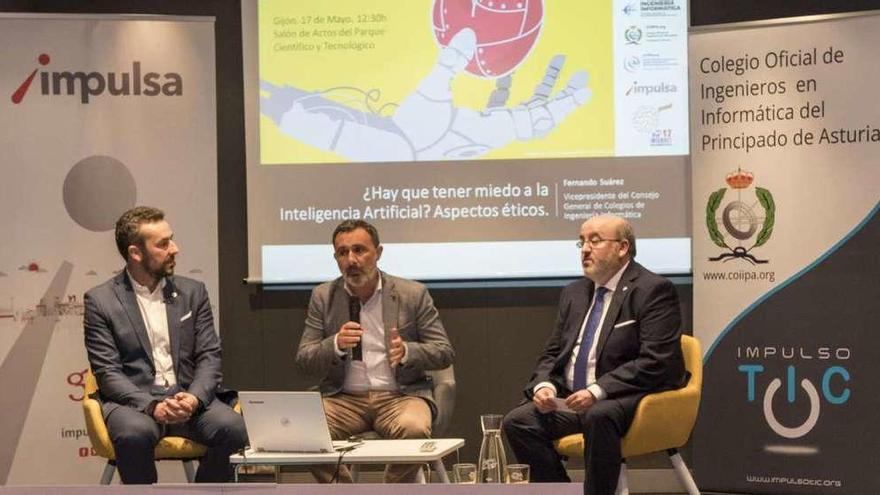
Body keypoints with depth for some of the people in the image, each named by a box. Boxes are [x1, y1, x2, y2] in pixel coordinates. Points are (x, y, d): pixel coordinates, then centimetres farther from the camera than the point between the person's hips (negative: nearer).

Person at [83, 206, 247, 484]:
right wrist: (152, 406, -21)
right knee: (135, 433, -37)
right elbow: (108, 372, -5)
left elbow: (210, 357, 7)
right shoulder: (100, 301, 2)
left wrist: (194, 398, -15)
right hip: (133, 400, -3)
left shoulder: (193, 292, 12)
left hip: (188, 397, 3)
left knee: (232, 427, -27)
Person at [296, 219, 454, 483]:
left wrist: (407, 352, -17)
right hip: (344, 398, 1)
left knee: (414, 429, -35)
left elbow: (445, 353, 4)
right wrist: (336, 345, -16)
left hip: (400, 395, -1)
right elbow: (303, 360, 6)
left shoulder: (413, 294, 3)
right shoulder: (323, 297, 8)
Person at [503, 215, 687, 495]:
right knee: (517, 421, -16)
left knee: (599, 416, -38)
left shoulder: (653, 290, -6)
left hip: (626, 401, -7)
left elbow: (655, 362, -15)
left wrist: (598, 391, -23)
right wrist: (544, 385, -3)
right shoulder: (573, 294, 18)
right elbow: (551, 354, 21)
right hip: (571, 399, 7)